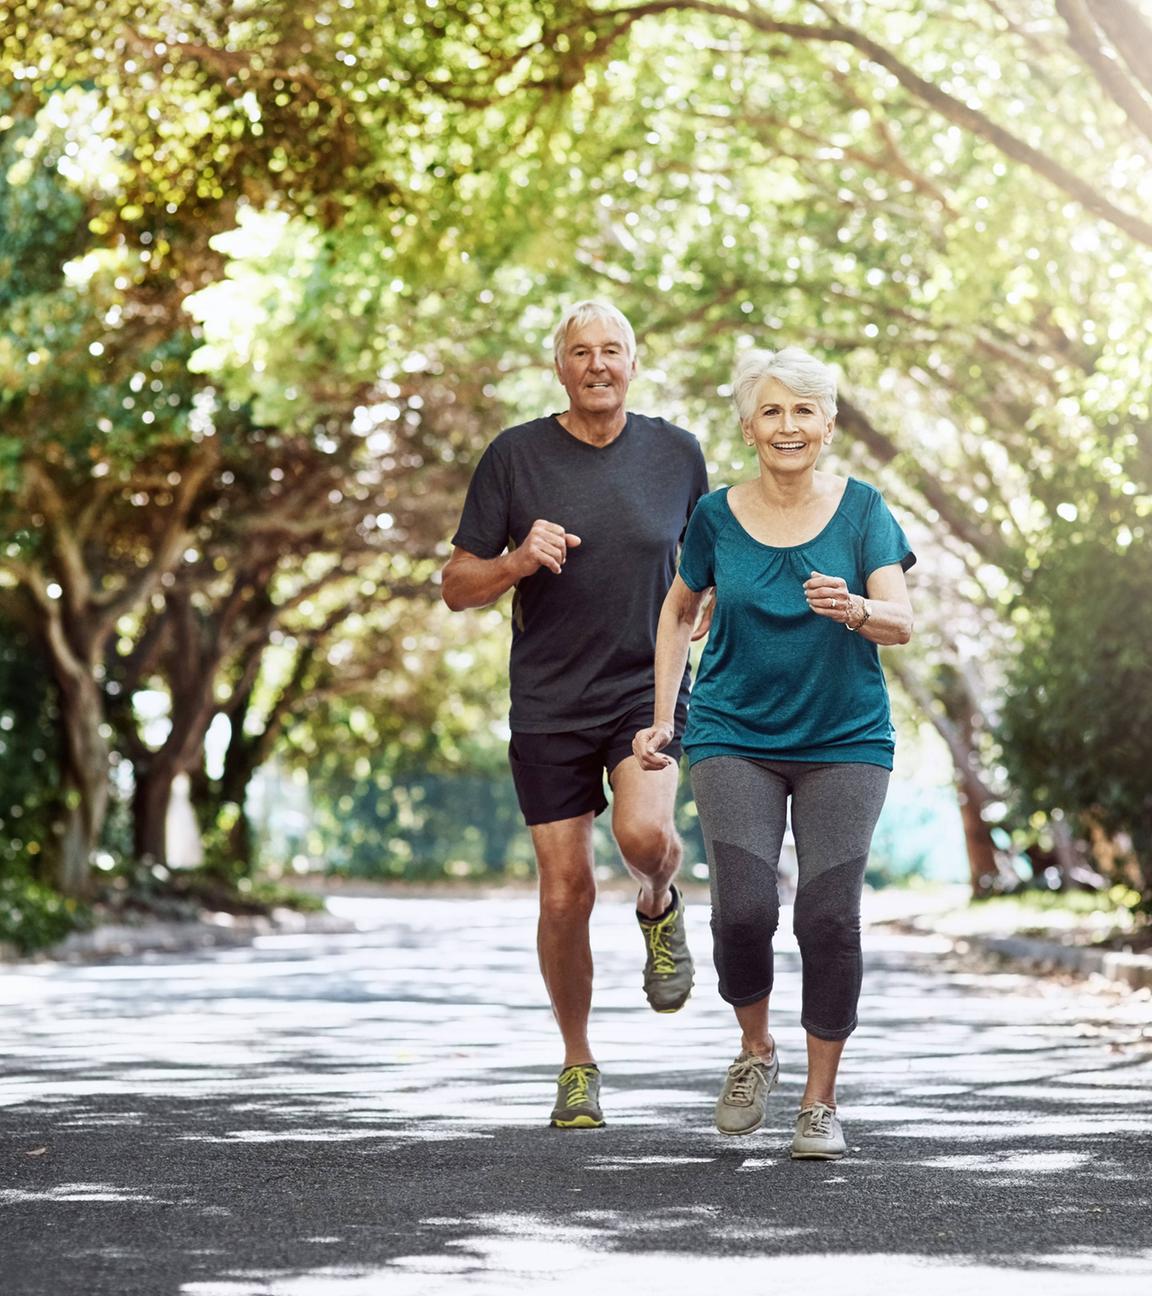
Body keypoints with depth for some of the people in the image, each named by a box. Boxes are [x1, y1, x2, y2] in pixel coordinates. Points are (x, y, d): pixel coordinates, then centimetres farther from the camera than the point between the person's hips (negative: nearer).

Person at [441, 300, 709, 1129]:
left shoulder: (676, 454, 2)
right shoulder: (515, 456, -3)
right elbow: (457, 587, 0)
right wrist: (519, 561, -19)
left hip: (648, 688, 0)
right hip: (549, 704, 0)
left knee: (644, 833, -27)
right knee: (566, 892, 0)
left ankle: (660, 907, 10)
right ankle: (578, 1066, 19)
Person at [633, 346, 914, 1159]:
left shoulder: (861, 509, -3)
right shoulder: (718, 516, 1)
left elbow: (902, 622, -10)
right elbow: (680, 610, 16)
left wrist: (853, 609, -32)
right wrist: (662, 718, 10)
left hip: (844, 742, 0)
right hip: (735, 739, 1)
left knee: (830, 918, -9)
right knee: (744, 909, -14)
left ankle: (821, 1101, 7)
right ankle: (755, 1053, 15)